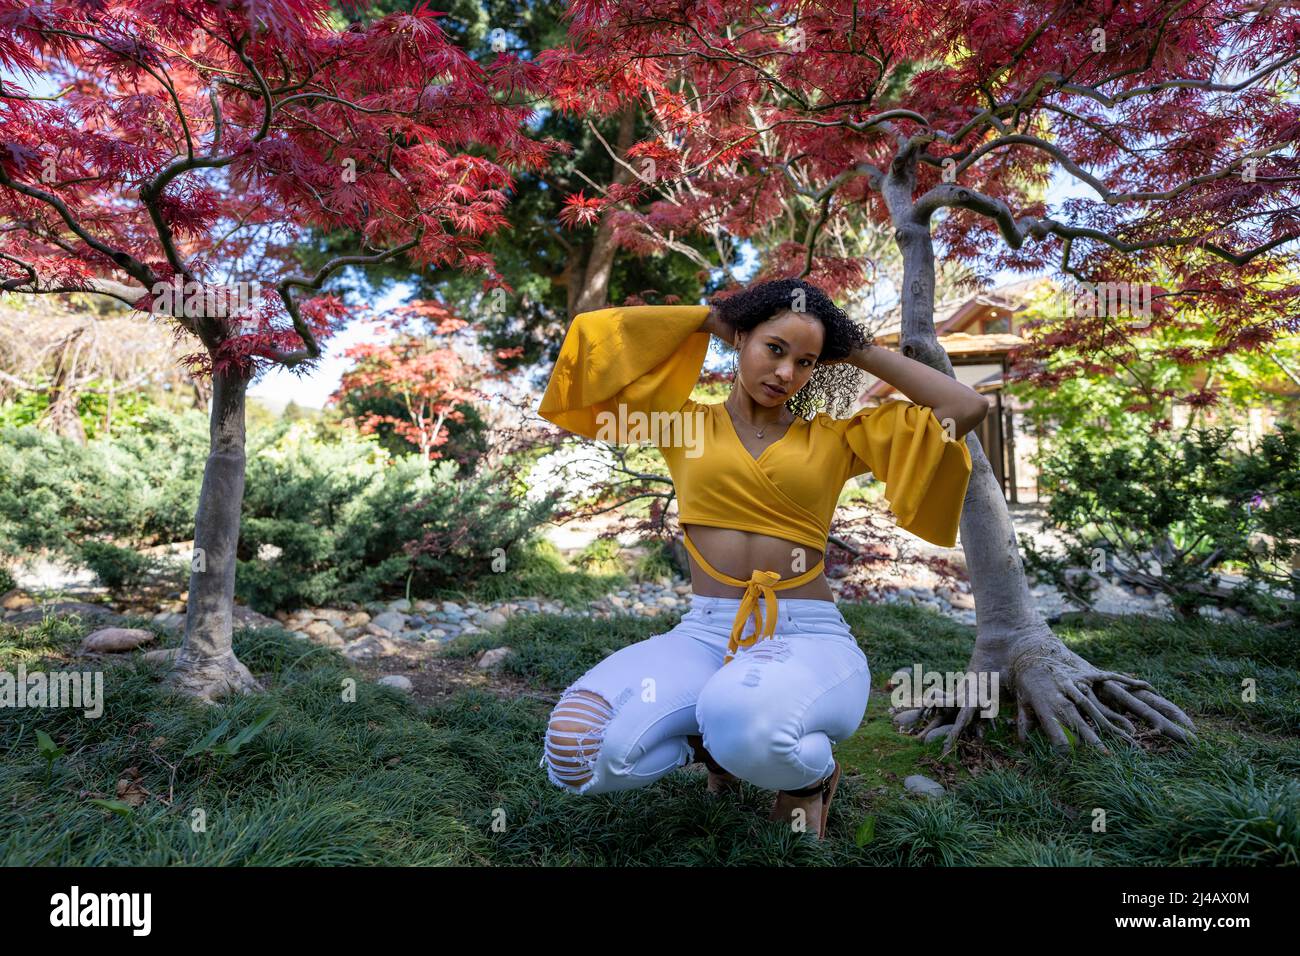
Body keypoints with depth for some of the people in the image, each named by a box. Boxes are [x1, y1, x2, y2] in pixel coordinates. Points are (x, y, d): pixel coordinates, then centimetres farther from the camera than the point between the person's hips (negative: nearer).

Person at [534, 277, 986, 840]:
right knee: (577, 749, -27)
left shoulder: (834, 439, 11)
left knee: (748, 724, -38)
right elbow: (593, 333, 8)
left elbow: (967, 407, 7)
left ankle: (810, 772, 1)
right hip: (703, 634, 2)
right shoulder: (685, 422, 11)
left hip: (813, 637, -1)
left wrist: (859, 351, 12)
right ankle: (721, 738, 5)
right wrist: (710, 318, 14)